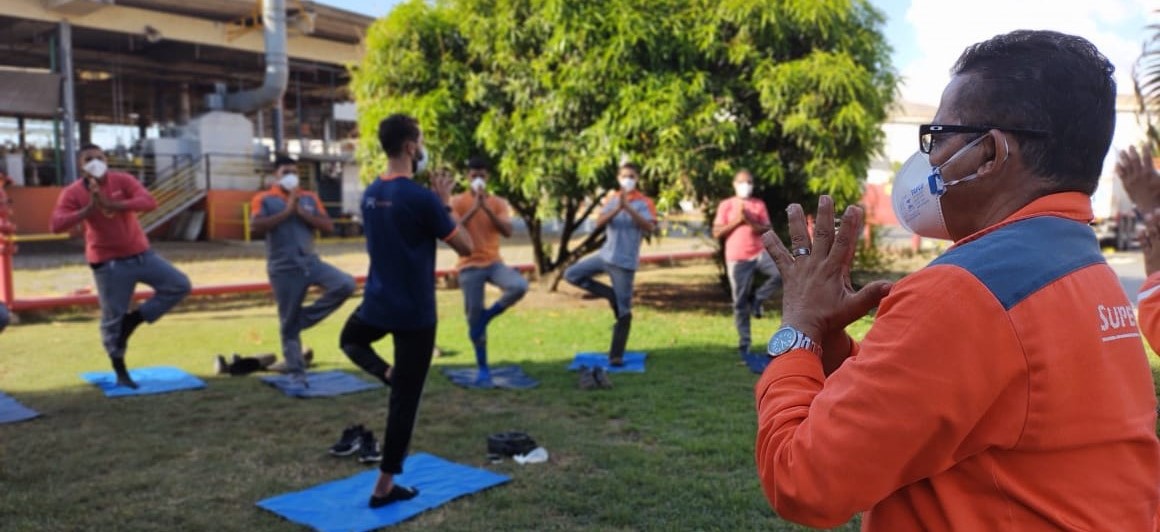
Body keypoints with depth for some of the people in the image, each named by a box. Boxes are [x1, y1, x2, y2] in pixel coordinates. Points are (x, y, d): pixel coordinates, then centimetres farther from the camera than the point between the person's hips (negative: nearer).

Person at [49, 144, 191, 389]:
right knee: (112, 318, 3)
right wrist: (89, 208, -27)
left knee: (180, 286, -5)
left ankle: (133, 319, 7)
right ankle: (120, 371, 18)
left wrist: (111, 204, -31)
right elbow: (56, 225, -18)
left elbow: (149, 202, -21)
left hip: (141, 254, 3)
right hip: (108, 263, -3)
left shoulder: (123, 180, -4)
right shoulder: (73, 193, -7)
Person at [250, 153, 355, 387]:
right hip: (284, 269, -3)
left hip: (311, 262, 3)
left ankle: (306, 317, -1)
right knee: (288, 325, 2)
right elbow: (256, 226, -18)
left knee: (346, 284, -18)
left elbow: (328, 226, -1)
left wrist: (301, 212, -10)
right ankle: (296, 373, 15)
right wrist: (287, 211, -15)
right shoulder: (264, 199, 0)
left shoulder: (310, 198, 9)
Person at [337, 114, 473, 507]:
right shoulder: (421, 198, -18)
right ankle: (385, 487, 11)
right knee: (404, 398, 4)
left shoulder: (370, 194, 4)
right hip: (415, 313, -6)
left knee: (349, 339, 39)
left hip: (376, 305, 6)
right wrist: (445, 203, 0)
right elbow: (466, 247, -10)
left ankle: (384, 372, 11)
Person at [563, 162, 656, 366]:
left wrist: (628, 208, -27)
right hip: (605, 255, 5)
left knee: (623, 310, -2)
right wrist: (617, 208, -21)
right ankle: (612, 296, 6)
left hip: (625, 262, -5)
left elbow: (649, 227, -22)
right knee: (571, 274, 1)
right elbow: (599, 223, -6)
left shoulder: (644, 203, -6)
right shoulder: (612, 198, 7)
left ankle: (616, 355, 5)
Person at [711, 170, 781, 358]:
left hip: (759, 253, 2)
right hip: (737, 259, -1)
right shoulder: (726, 205, 5)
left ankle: (757, 298, -3)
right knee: (740, 302, 0)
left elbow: (767, 231, 0)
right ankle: (744, 343, 11)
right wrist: (737, 221, -10)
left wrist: (749, 219, -13)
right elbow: (717, 233, -1)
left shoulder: (759, 204, 9)